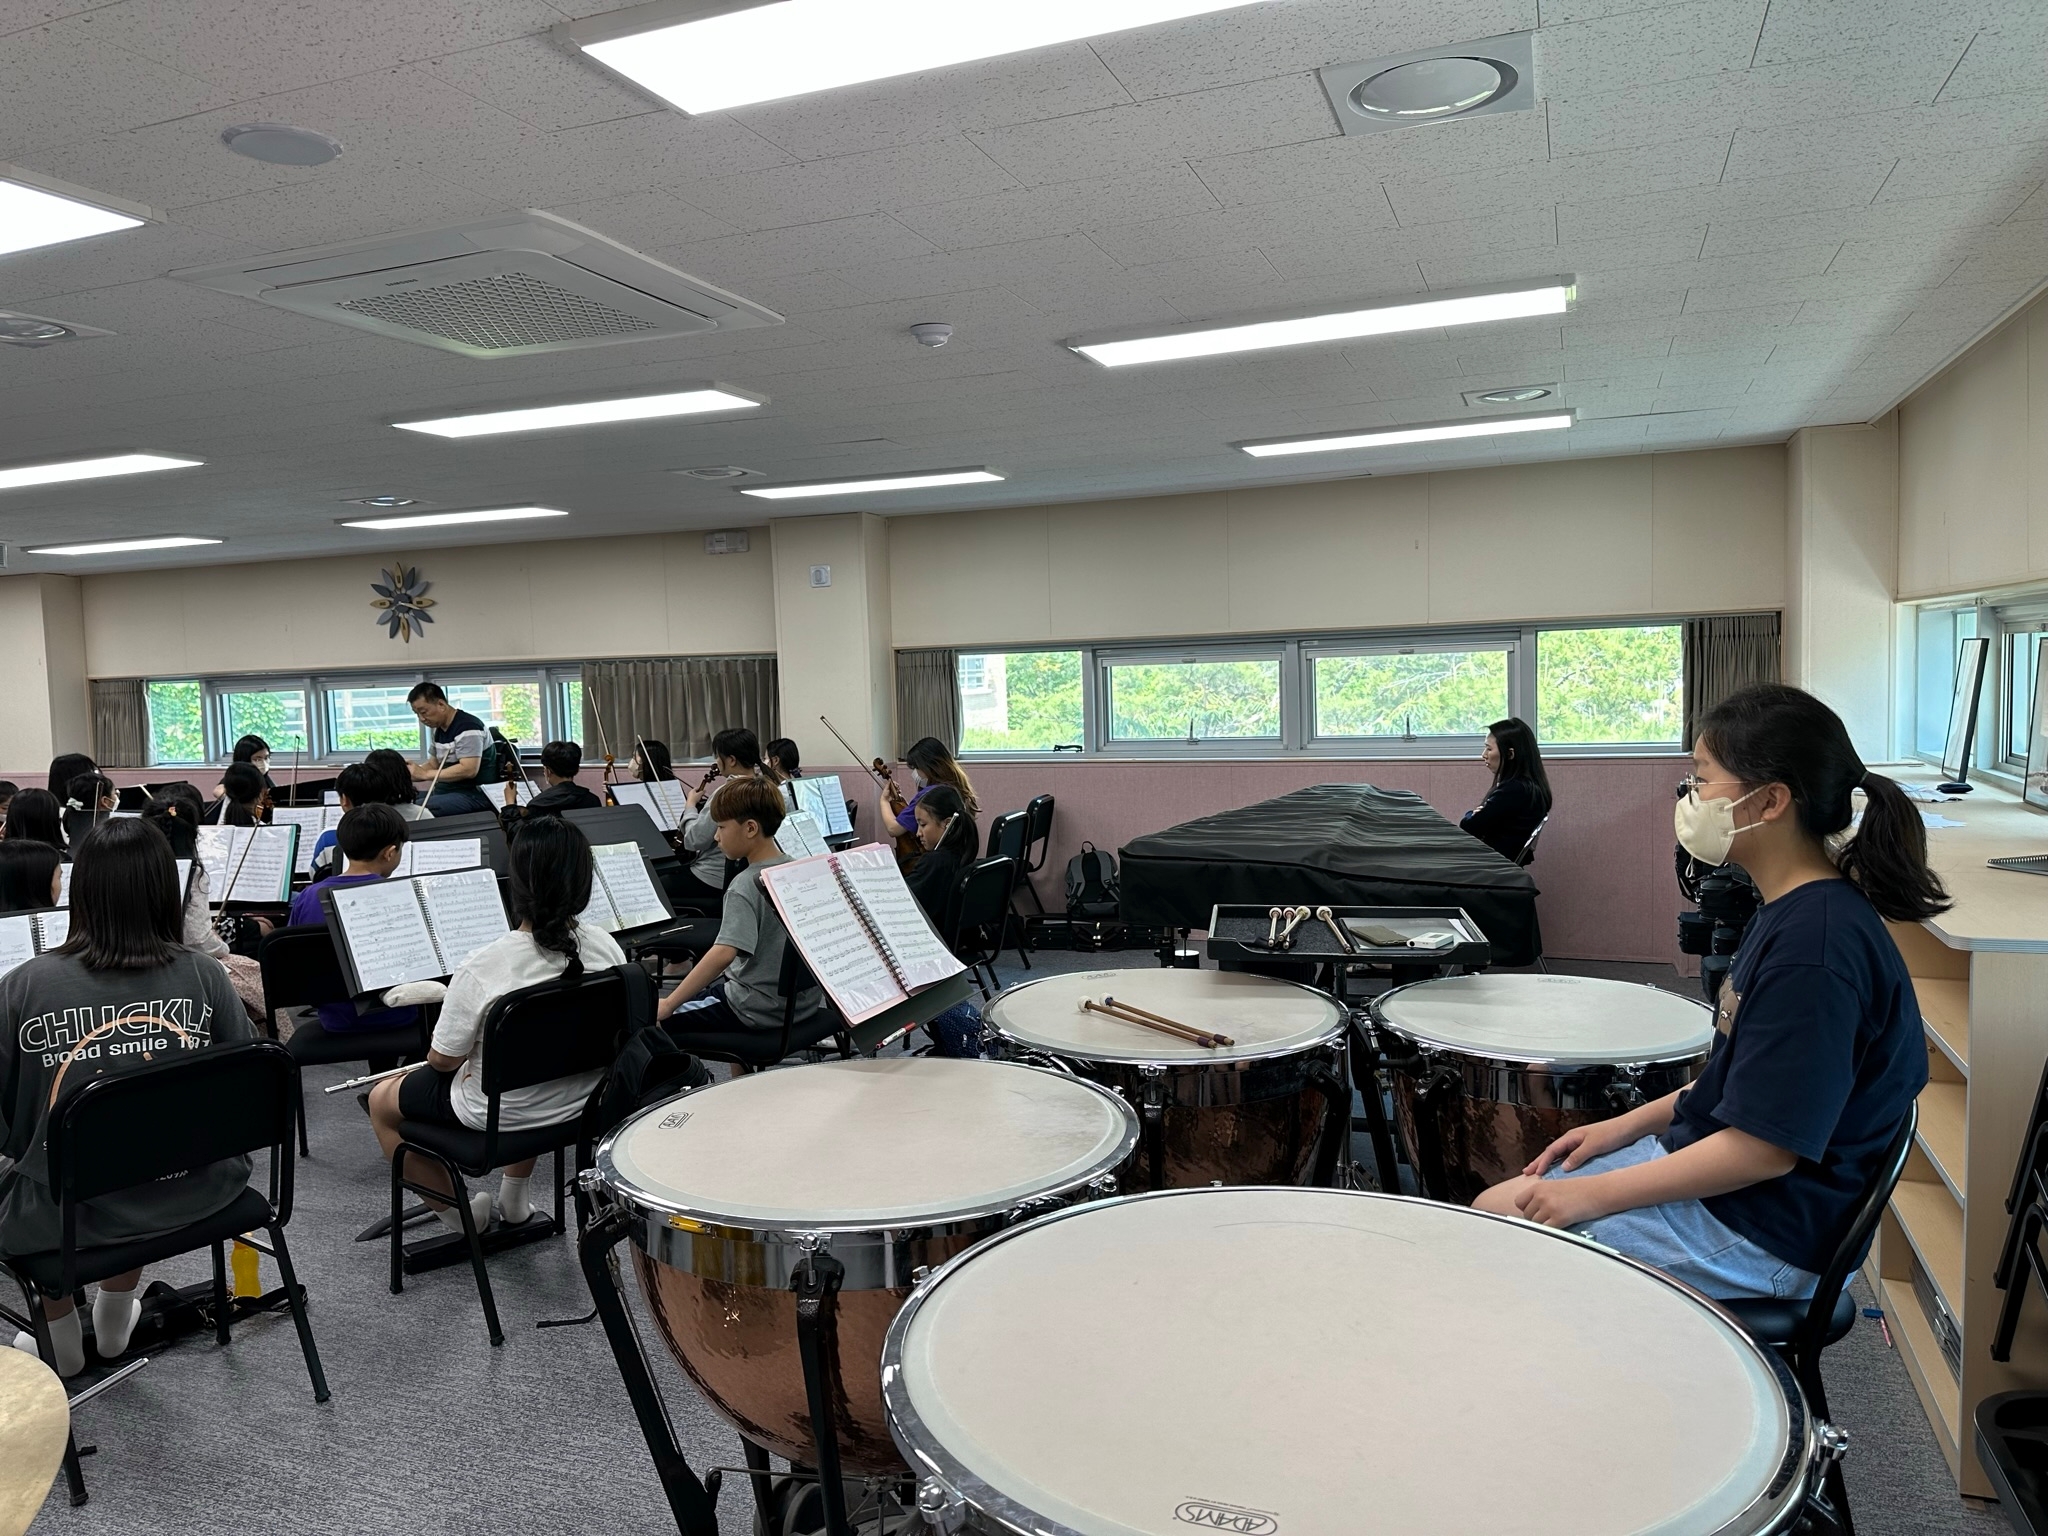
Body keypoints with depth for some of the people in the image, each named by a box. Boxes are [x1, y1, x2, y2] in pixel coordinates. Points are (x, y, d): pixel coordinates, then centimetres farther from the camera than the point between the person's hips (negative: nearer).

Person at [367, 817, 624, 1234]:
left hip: (498, 1114, -5)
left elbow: (443, 1060, -17)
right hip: (583, 1103, 5)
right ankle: (514, 1199, 41)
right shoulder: (605, 946, -16)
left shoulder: (482, 969, -30)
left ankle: (460, 1215, 26)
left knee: (381, 1100, 22)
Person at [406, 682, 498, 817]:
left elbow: (469, 770, -24)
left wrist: (424, 774, -22)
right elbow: (433, 764, 20)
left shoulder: (467, 727, -15)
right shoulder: (440, 729, 13)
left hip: (475, 795, -9)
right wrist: (411, 770, 0)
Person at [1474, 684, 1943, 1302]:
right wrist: (1627, 1125, 9)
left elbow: (1764, 1147, -26)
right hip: (1718, 1172, 10)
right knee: (1496, 1204, 12)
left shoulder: (1813, 948, -28)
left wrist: (1592, 1195, -21)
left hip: (1767, 1239, -10)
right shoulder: (1793, 910, 5)